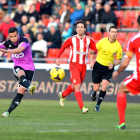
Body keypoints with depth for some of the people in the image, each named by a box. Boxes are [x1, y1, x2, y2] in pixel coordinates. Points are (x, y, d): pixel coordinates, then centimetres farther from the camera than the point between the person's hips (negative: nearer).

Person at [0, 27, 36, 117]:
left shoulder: (24, 41, -18)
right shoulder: (8, 43, -1)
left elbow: (19, 49, -37)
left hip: (29, 68, -2)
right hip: (18, 67, 2)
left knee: (21, 92, -10)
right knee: (21, 74, -37)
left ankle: (8, 112, -6)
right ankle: (29, 87, -66)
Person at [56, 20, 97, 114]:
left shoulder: (89, 40, 4)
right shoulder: (72, 39, -3)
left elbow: (95, 50, 13)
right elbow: (63, 47, 8)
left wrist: (92, 51, -11)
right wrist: (58, 58, 0)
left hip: (83, 65, 4)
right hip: (74, 64, -4)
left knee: (75, 86, 16)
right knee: (77, 86, -16)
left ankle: (62, 95, 45)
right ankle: (82, 107, -21)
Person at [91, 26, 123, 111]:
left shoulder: (118, 46, -6)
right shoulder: (102, 41, -9)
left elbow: (119, 59, 4)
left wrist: (113, 64, -14)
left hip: (108, 68, 0)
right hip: (98, 66, 0)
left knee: (104, 87, -17)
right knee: (96, 88, 2)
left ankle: (98, 106, -3)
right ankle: (93, 93, 42)